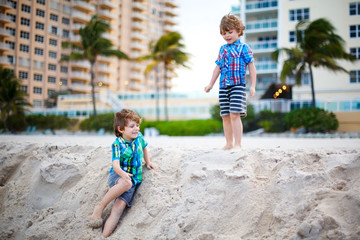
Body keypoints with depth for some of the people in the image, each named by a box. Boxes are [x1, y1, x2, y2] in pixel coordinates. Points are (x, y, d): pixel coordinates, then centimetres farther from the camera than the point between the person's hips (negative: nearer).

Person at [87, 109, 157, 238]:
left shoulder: (139, 136, 5)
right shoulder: (117, 144, -10)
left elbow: (144, 147, 29)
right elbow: (115, 165, -22)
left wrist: (147, 162, 32)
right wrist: (123, 174, -41)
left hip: (133, 179, 3)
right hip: (117, 176, -3)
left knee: (119, 206, -21)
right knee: (126, 183, -41)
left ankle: (105, 235, -30)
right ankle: (100, 206, -24)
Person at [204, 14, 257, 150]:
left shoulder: (243, 48, 2)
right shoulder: (222, 49, 17)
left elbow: (251, 68, 0)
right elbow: (217, 68, 22)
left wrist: (253, 86, -7)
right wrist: (211, 84, 19)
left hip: (238, 85, -6)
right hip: (223, 86, 6)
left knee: (235, 114, -15)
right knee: (225, 116, 6)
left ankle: (238, 144, -11)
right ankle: (229, 143, 15)